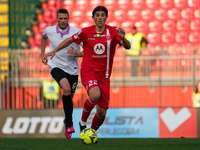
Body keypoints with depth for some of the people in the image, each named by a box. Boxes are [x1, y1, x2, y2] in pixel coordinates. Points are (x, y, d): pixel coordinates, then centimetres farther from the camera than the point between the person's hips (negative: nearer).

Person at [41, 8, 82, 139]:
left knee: (70, 97, 10)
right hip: (56, 66, -2)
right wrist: (43, 54, 19)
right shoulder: (49, 30, -4)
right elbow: (44, 36, 22)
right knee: (66, 89, -28)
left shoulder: (77, 32, -10)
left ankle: (67, 121, 40)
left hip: (72, 68, 2)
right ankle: (70, 123, -21)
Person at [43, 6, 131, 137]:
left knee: (102, 114, 3)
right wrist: (54, 51, 12)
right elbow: (70, 40, 14)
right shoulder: (86, 32, -2)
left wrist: (123, 38, -34)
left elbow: (127, 46, -13)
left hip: (104, 76, 2)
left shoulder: (113, 32, -3)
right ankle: (83, 121, -8)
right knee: (95, 95, -35)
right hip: (88, 72, -2)